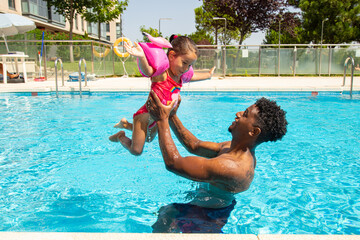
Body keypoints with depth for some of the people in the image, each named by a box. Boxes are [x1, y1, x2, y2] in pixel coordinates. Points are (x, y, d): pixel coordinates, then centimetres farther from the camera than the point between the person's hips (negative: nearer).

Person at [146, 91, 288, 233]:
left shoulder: (232, 166, -37)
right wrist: (172, 116, -4)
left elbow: (174, 163, -35)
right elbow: (195, 146, 3)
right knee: (163, 212, 21)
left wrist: (162, 120, -28)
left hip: (207, 217, -9)